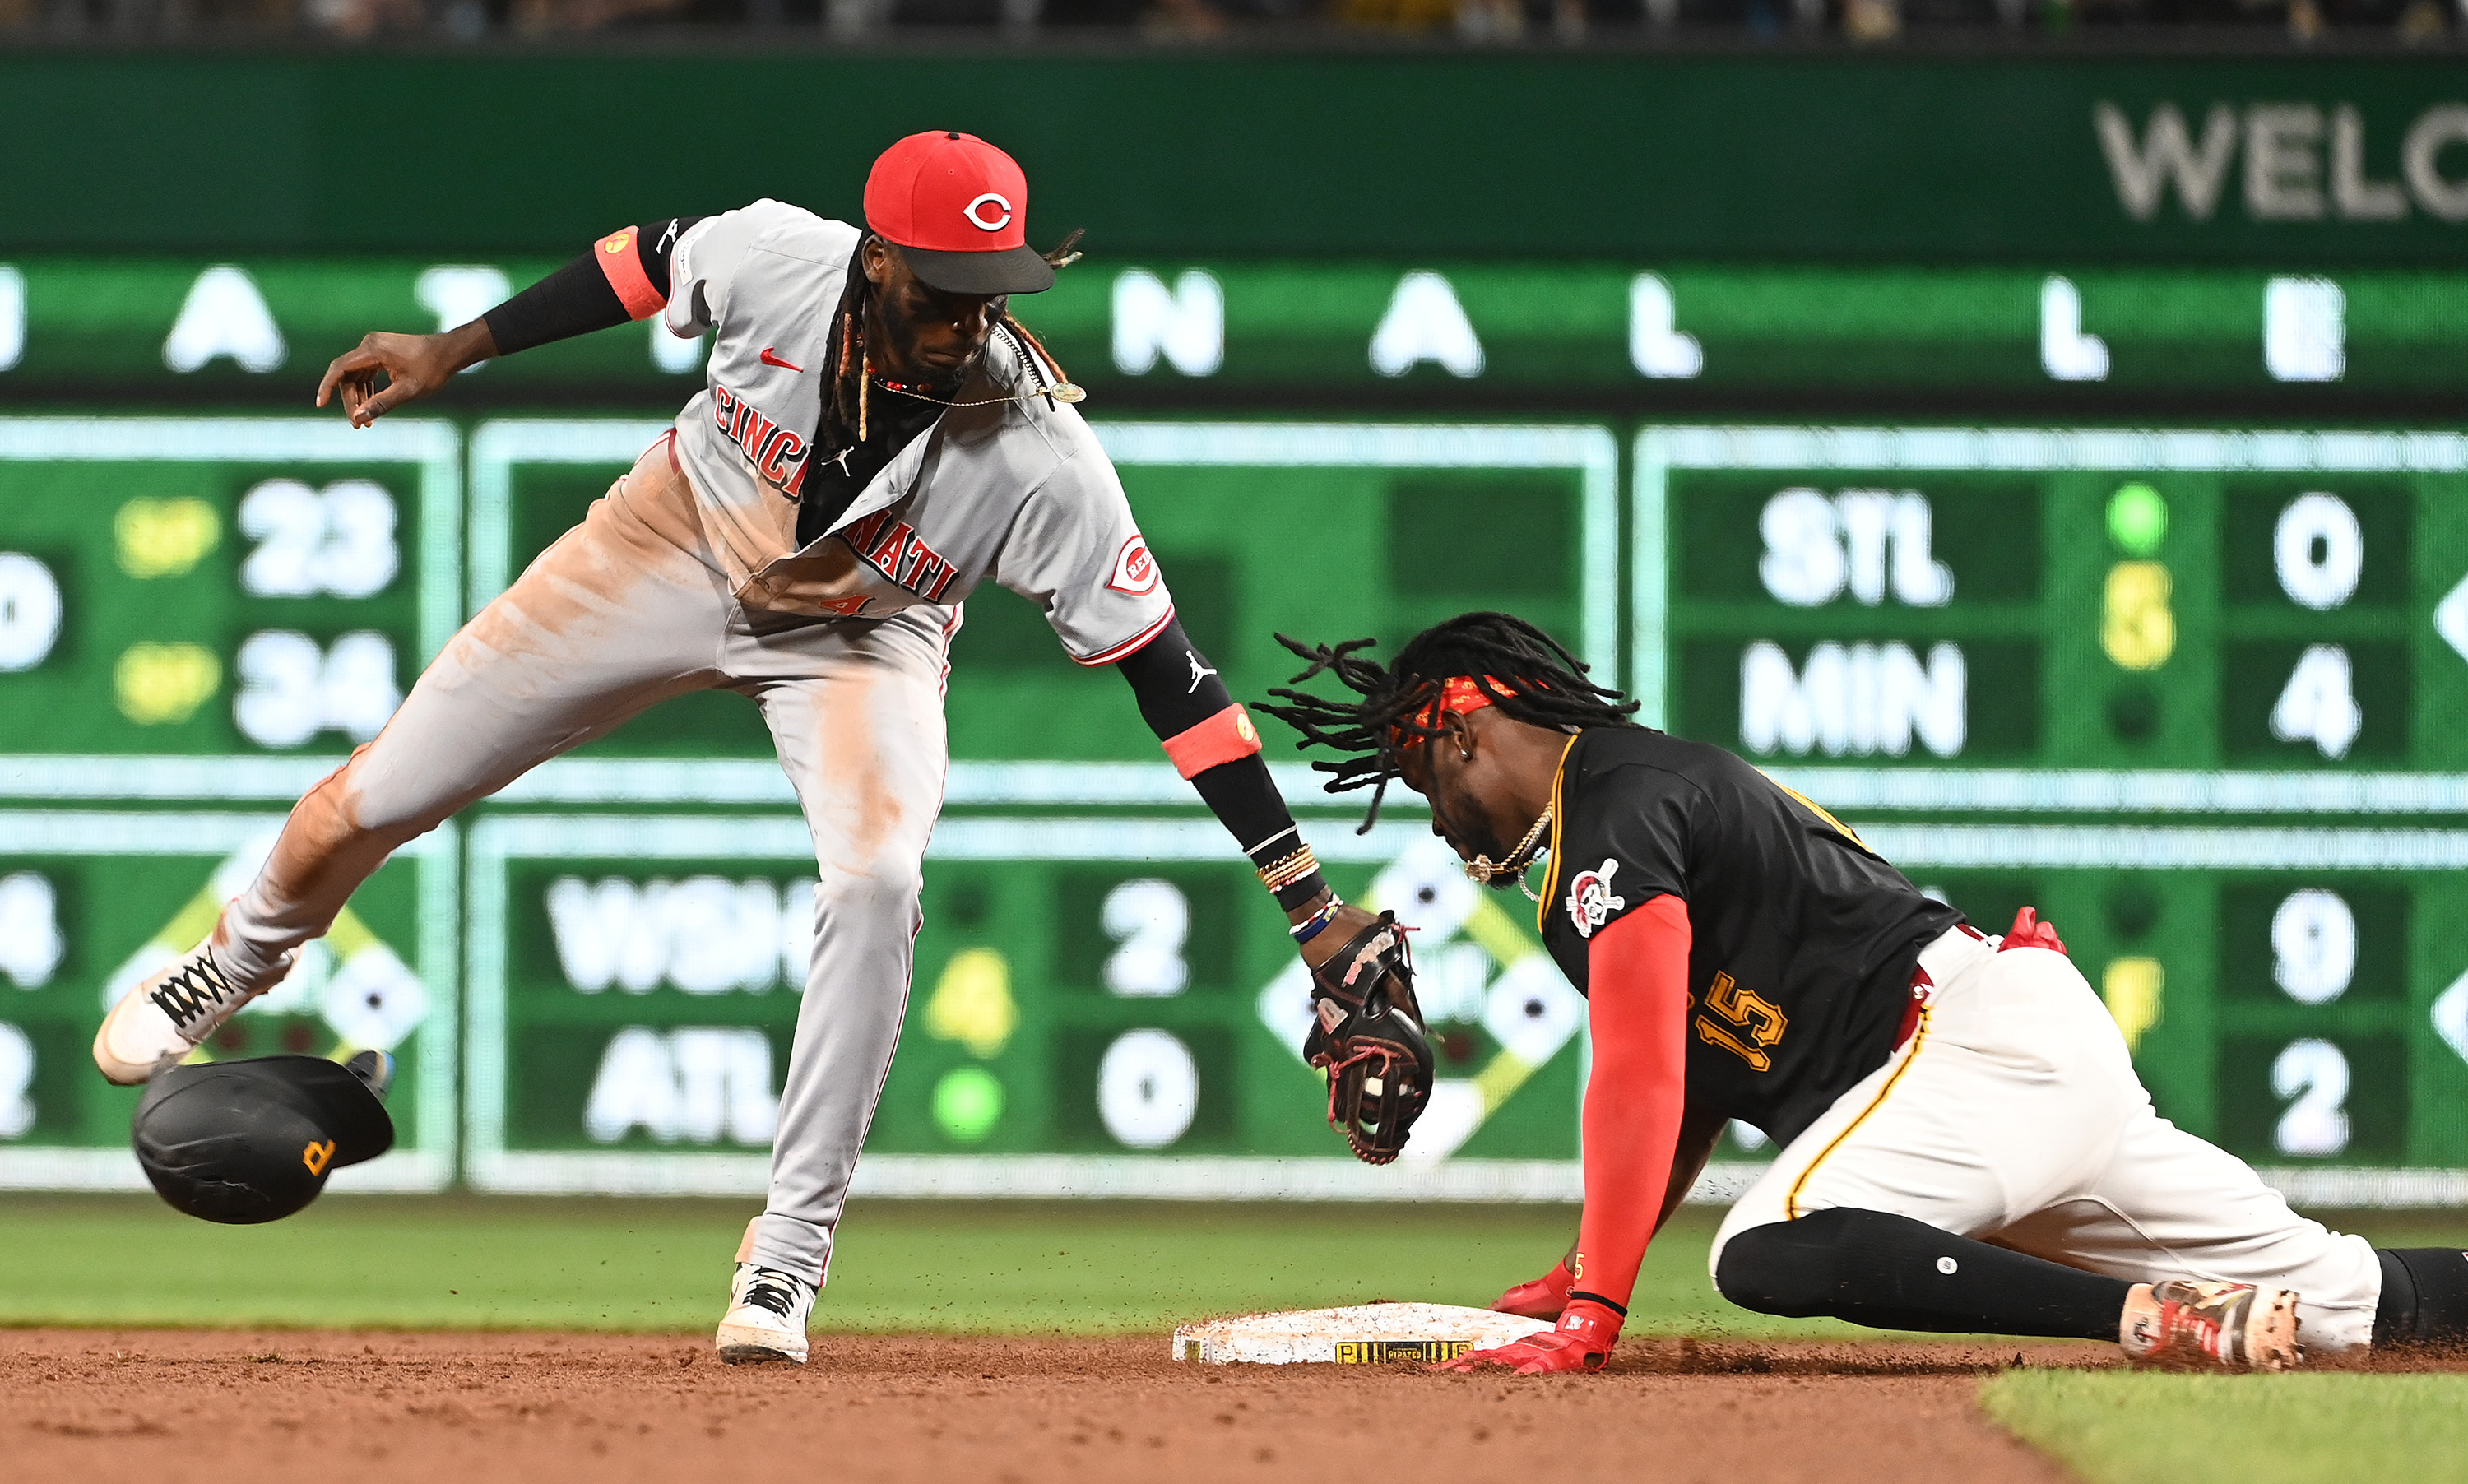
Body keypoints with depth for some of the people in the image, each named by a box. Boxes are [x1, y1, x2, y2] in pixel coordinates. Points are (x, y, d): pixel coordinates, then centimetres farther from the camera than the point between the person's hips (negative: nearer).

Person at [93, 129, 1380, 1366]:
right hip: (679, 541, 2)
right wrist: (453, 353, 1)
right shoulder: (776, 260, -32)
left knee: (875, 885, -29)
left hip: (863, 641, -2)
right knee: (382, 796, 7)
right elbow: (648, 264, -8)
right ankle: (237, 964, 43)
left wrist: (1306, 896, -33)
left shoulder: (1036, 454, -35)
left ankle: (790, 1253, -14)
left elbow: (1163, 665, -30)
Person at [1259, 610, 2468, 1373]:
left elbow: (1639, 1082, -19)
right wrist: (1579, 1273, 22)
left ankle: (2155, 1319, -32)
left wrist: (1589, 1320, -23)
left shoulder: (1612, 816, -7)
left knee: (1769, 1252, -28)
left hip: (1980, 1034, -10)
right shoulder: (1653, 779, 24)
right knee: (2339, 1297, 5)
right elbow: (1692, 1075, 29)